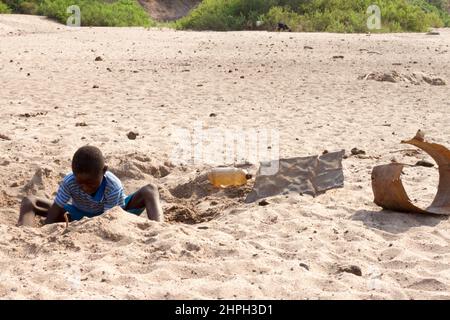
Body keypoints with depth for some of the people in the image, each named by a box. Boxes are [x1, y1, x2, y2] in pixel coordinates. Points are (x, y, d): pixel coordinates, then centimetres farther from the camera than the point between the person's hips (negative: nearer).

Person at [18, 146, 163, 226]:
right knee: (29, 202, -17)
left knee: (150, 190, -29)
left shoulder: (114, 186, -36)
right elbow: (52, 217, -27)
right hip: (78, 217, 2)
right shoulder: (69, 182, -31)